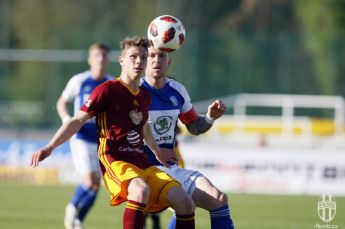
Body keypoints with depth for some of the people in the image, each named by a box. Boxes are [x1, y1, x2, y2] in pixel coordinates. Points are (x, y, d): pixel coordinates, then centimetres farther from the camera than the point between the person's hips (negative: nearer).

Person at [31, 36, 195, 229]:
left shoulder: (145, 96, 16)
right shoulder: (108, 90, -4)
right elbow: (78, 121, -7)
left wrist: (157, 151, 53)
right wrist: (50, 147, -18)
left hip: (142, 163, 7)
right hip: (114, 162, -7)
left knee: (185, 203, -11)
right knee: (141, 189, -40)